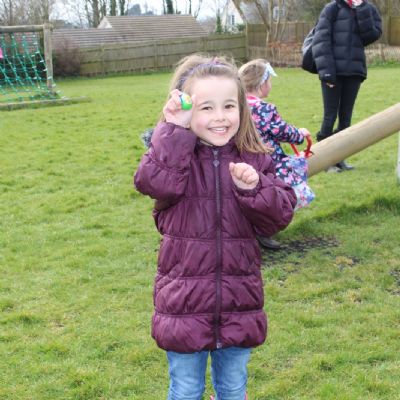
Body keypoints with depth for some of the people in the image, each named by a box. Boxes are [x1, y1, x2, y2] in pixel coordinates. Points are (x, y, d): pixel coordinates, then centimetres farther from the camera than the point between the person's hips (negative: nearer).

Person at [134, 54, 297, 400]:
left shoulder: (254, 160, -1)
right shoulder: (173, 154, -9)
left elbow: (280, 216, -5)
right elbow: (153, 183, -31)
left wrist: (254, 188, -23)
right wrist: (175, 129, -26)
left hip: (238, 303, 3)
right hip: (185, 304, -2)